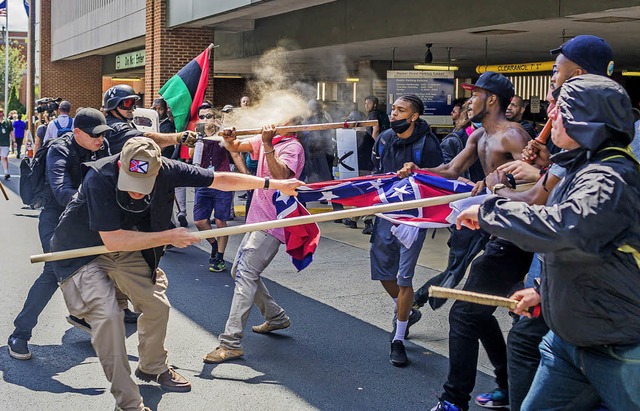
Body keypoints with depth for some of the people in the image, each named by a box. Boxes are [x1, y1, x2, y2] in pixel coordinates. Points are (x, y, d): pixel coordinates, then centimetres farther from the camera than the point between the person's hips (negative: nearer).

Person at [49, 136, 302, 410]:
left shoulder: (165, 170, -20)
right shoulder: (99, 177, -34)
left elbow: (219, 180, -9)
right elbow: (113, 240, -35)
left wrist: (273, 184, -4)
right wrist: (167, 237, -30)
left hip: (126, 249, 6)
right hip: (80, 252, -5)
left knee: (157, 306, 9)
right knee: (107, 314, -24)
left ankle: (152, 368, 38)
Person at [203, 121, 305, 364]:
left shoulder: (292, 147, -12)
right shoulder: (266, 140, 11)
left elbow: (280, 176, -28)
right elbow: (234, 148, 13)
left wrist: (268, 146, -30)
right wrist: (229, 139, -9)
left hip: (273, 223, -10)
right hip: (257, 219, 10)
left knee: (245, 274, -17)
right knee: (239, 271, 18)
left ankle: (231, 342, -19)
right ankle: (276, 317, 33)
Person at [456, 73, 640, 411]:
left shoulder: (610, 179, -24)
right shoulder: (584, 169, 9)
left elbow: (564, 228, -43)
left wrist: (489, 211, -32)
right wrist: (545, 291, 18)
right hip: (568, 334, 10)